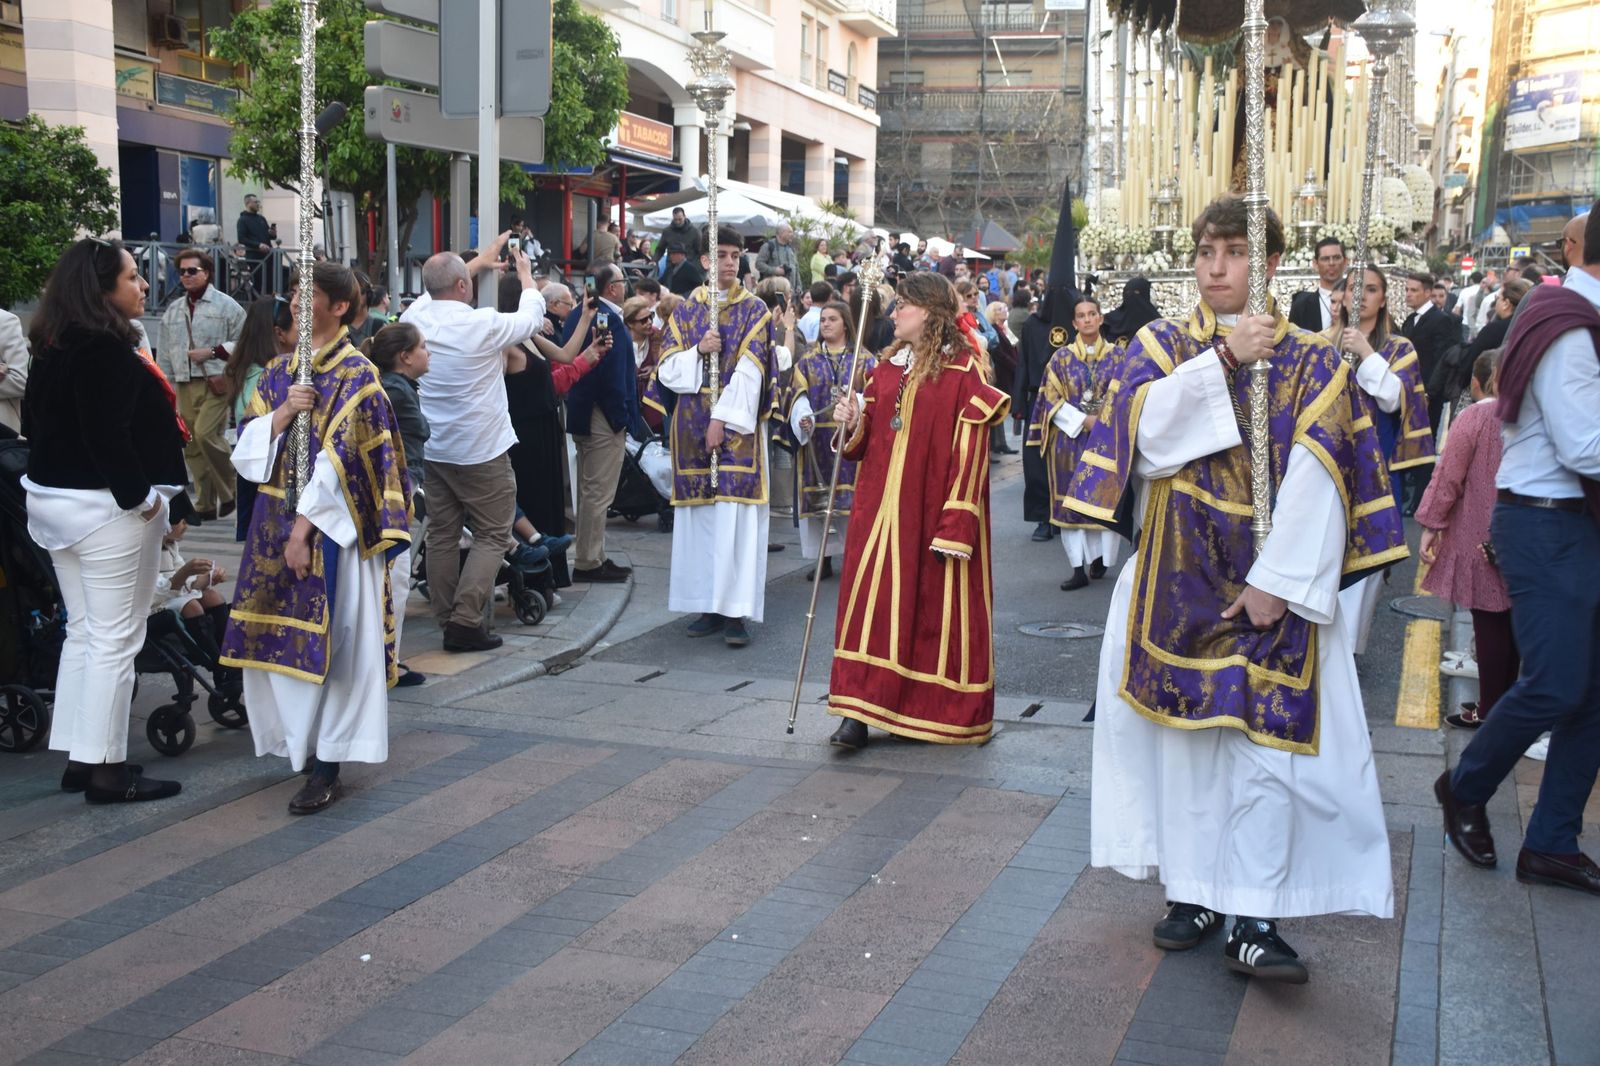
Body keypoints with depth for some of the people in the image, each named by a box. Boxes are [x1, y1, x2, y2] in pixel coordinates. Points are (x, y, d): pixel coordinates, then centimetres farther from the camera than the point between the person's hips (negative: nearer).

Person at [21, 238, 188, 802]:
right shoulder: (106, 350, -18)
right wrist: (140, 496, -16)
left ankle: (79, 756, 21)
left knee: (82, 632, 15)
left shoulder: (53, 347, 11)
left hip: (53, 497, 10)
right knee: (115, 638, -3)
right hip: (104, 504, -10)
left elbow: (34, 422, 18)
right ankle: (107, 767, 2)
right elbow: (108, 435, -24)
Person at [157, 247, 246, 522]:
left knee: (206, 433, -20)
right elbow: (164, 353, 20)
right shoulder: (173, 310, 18)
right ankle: (205, 504, 11)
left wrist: (212, 352, -12)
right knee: (192, 446, 4)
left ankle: (229, 490, -1)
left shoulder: (225, 305, 0)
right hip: (185, 385, 6)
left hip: (215, 383, -6)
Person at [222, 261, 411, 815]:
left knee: (326, 639, -4)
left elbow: (343, 457, -15)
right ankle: (297, 742, 25)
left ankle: (326, 764, 3)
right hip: (275, 516, 7)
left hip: (330, 524, -7)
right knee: (278, 635, 9)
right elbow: (247, 444, 9)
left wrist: (305, 526, -18)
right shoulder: (278, 371, 12)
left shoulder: (355, 374, -8)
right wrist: (282, 413, -11)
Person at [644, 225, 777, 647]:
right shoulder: (686, 311, 12)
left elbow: (750, 370, -7)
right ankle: (709, 605, 11)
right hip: (692, 427, 3)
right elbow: (668, 369, 6)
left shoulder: (754, 310, 3)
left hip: (737, 426, -3)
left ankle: (736, 611, -8)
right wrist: (699, 350, -12)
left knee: (735, 515, -9)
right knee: (699, 515, 4)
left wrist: (723, 418, -15)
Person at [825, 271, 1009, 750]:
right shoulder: (885, 368, 12)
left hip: (934, 510, -5)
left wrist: (956, 526, -18)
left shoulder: (963, 371, -9)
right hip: (881, 508, 5)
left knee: (935, 607, 3)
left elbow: (970, 454, -13)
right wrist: (852, 423, -5)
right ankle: (859, 712, -1)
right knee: (872, 600, -1)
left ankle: (942, 711, 18)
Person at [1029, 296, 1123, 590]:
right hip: (1070, 439, 0)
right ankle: (1079, 568, 0)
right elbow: (1052, 399, 0)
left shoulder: (1117, 355, 6)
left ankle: (1101, 557, 13)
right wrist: (1083, 420, -11)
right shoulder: (1061, 357, 4)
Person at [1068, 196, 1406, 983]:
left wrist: (1276, 579, -16)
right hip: (1177, 580, 1)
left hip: (1271, 587, -1)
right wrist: (1221, 360, -16)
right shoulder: (1160, 347, 8)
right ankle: (1194, 891, 17)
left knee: (1269, 739, -6)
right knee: (1184, 733, 5)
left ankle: (1253, 920, -3)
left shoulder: (1313, 363, 4)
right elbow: (1145, 428, -11)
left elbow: (1317, 477, -7)